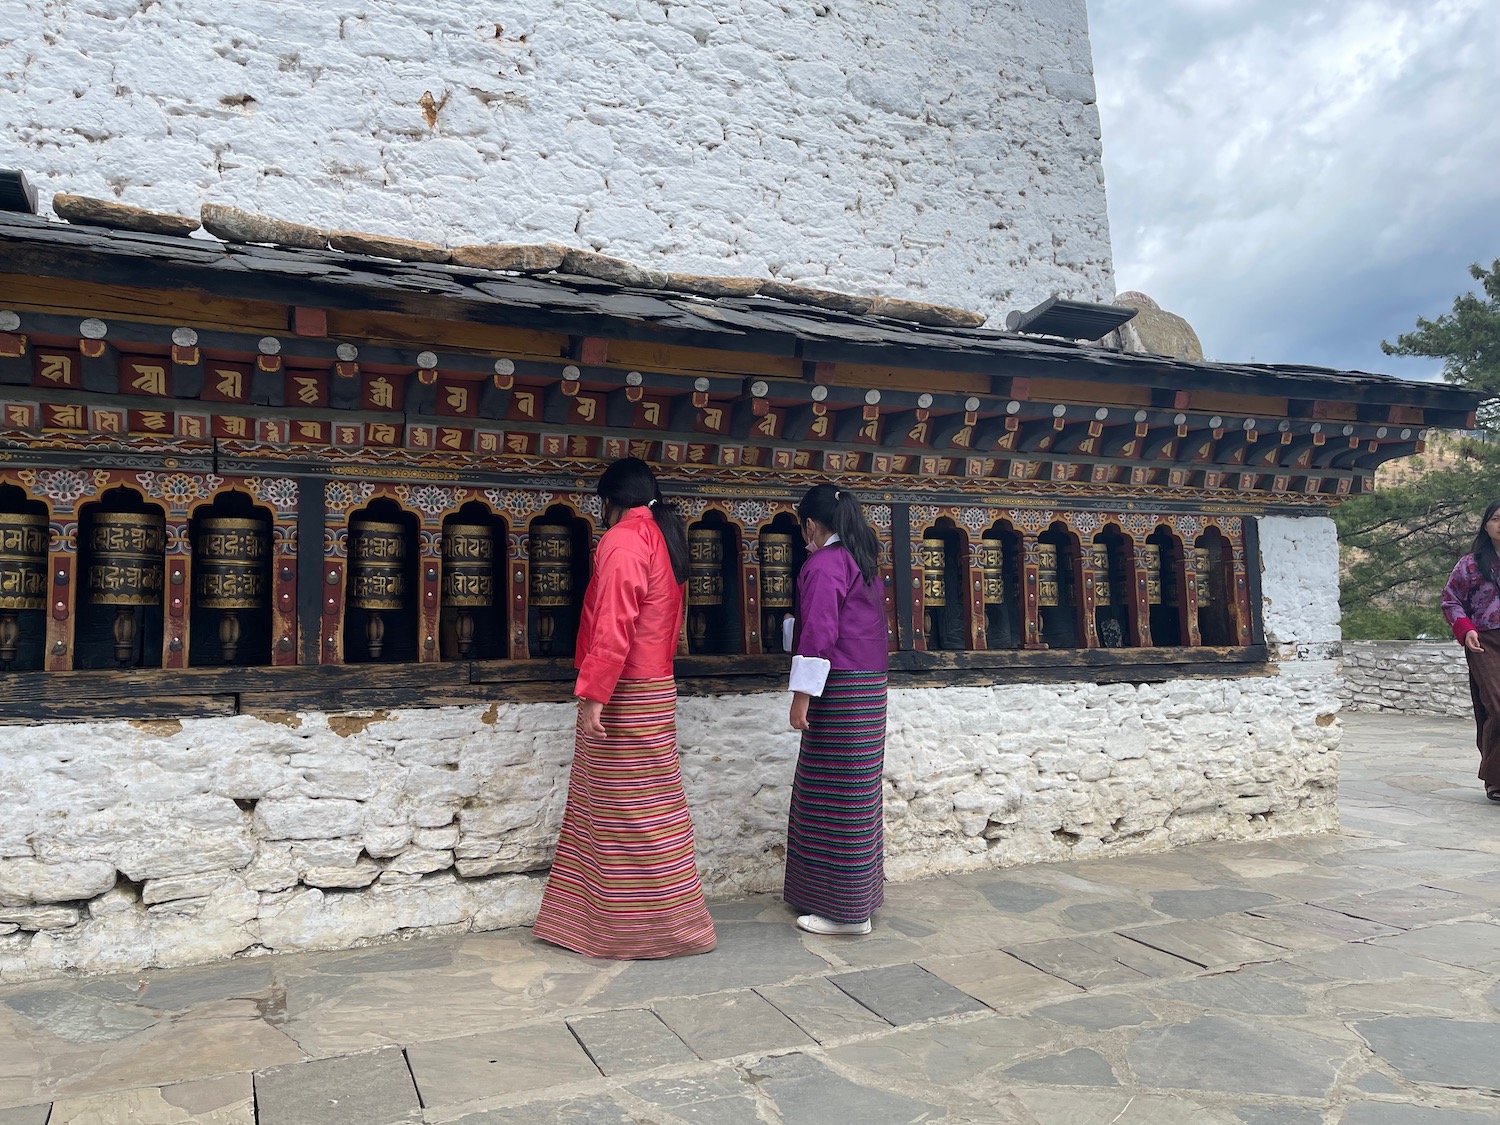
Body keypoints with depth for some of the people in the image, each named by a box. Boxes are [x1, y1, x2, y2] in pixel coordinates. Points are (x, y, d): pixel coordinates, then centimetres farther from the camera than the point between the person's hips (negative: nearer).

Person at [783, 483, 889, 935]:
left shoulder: (823, 564, -13)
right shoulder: (863, 562, 16)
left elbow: (817, 633, -20)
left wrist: (802, 694, -18)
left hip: (839, 693, -10)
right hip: (870, 689, 10)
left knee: (835, 796, -4)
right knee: (856, 792, 16)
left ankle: (846, 911, 2)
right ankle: (857, 893, 26)